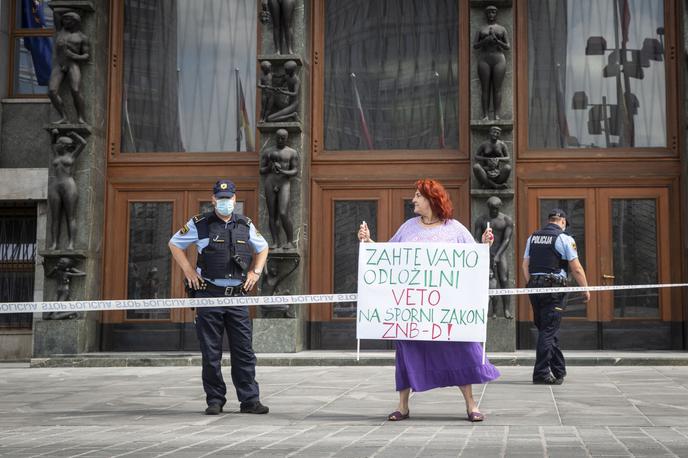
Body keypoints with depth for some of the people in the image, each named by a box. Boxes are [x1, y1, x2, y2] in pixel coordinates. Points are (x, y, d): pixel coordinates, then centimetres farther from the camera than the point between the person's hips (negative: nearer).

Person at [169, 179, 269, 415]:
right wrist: (188, 271, 2)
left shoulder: (245, 225, 10)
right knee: (211, 353, 2)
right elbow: (174, 244, 12)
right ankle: (215, 400, 11)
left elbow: (262, 248, 26)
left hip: (237, 296, 2)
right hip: (209, 295, -2)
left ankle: (249, 400, 7)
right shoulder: (199, 224, 1)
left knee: (244, 350, 2)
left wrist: (255, 272, 12)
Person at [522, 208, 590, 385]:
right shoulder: (564, 239, -5)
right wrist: (586, 290, 4)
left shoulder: (532, 237, 12)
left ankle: (558, 371, 24)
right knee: (549, 330, -4)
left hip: (534, 285, 6)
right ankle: (541, 373, -8)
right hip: (554, 286, -6)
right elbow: (576, 268, -5)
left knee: (547, 329, 14)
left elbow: (525, 265, 12)